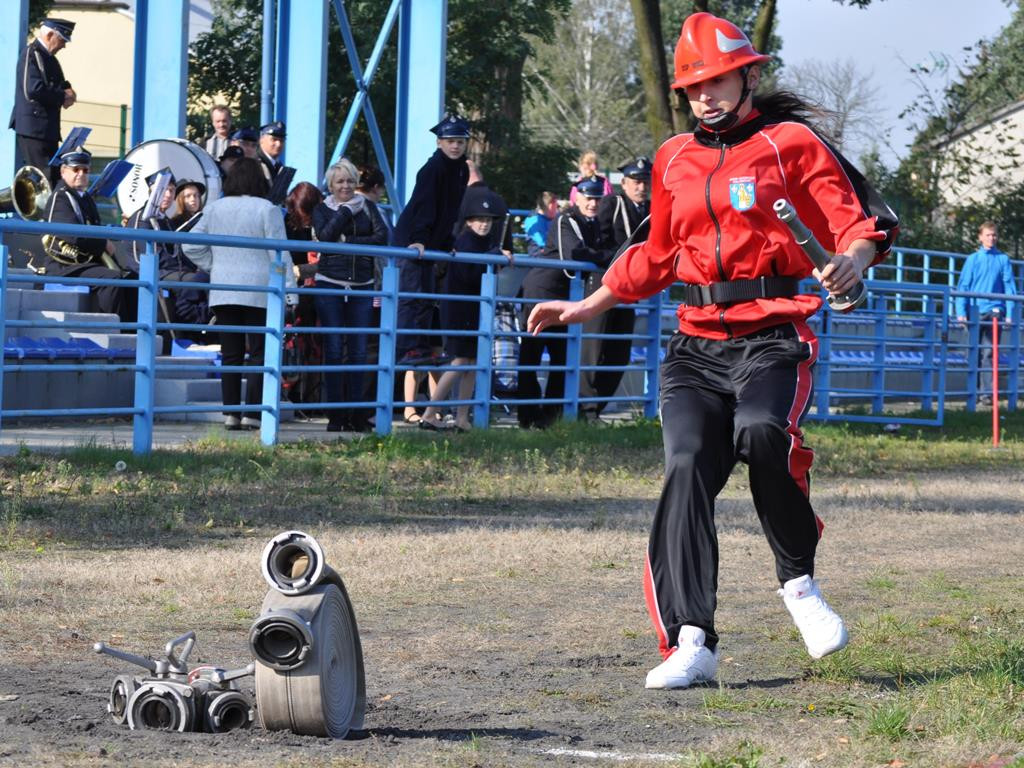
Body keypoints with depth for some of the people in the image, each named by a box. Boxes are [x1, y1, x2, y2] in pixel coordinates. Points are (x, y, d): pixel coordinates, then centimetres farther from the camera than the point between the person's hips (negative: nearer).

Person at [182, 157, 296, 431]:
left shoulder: (213, 209, 7)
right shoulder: (267, 210, -7)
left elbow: (191, 246, 9)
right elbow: (280, 253, -8)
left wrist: (213, 266, 14)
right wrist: (289, 286, -5)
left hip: (222, 292, 4)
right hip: (259, 292, -4)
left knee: (230, 355, 7)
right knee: (259, 354, 0)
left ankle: (230, 413, 5)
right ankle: (252, 414, -6)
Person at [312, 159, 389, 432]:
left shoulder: (367, 207, 11)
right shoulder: (323, 209, 8)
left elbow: (382, 238, -1)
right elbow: (324, 236, -11)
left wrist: (348, 241, -8)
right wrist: (346, 210, -6)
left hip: (362, 287, 2)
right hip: (330, 285, -1)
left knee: (359, 350, 0)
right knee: (334, 350, -3)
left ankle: (357, 414, 4)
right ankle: (336, 414, 0)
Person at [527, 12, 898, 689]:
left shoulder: (790, 143, 6)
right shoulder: (674, 159, 19)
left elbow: (856, 220, 0)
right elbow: (657, 257, 31)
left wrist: (854, 259, -23)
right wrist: (582, 309, 30)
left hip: (772, 338, -4)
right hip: (696, 346, 4)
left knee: (761, 432, -33)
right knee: (688, 466, -17)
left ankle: (799, 580, -10)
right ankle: (691, 643, -20)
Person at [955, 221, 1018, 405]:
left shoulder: (1003, 259, 5)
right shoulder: (973, 259, 6)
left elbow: (1009, 287, 3)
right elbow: (963, 286, 4)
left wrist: (1010, 314, -4)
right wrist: (961, 312, -5)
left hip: (994, 311, -1)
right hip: (975, 311, 1)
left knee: (989, 352, -7)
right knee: (975, 352, 7)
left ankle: (987, 392, -9)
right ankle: (974, 389, 17)